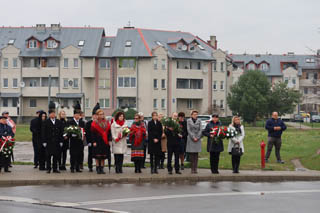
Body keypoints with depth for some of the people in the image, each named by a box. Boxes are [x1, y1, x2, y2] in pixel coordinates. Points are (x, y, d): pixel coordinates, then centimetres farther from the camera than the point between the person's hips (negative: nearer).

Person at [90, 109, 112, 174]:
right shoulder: (94, 123, -2)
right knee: (98, 156, -4)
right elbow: (92, 133, -5)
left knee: (103, 156, 6)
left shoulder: (106, 122, 10)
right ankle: (98, 169, 2)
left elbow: (109, 132, 11)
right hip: (98, 142, -4)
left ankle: (102, 169, 12)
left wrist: (109, 140, 3)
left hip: (105, 142, 4)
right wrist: (94, 142, -12)